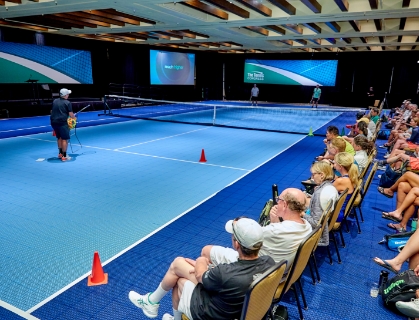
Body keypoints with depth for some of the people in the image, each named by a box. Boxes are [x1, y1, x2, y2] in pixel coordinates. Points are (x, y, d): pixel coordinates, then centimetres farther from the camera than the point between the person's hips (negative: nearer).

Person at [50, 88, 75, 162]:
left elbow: (52, 111, 19)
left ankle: (60, 153, 31)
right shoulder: (67, 103, -7)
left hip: (54, 122, 7)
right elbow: (71, 114, -7)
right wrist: (74, 117, 13)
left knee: (59, 138, 21)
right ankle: (64, 156, -2)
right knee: (65, 139, -1)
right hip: (62, 122, -7)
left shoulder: (54, 101, 11)